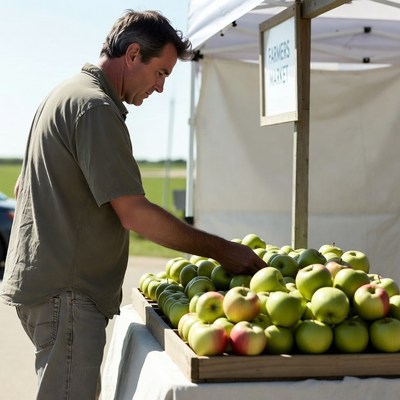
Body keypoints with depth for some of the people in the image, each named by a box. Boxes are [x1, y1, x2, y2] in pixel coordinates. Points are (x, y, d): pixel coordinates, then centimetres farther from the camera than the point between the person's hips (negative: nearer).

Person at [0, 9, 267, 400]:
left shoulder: (65, 94, 17)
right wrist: (220, 250, -15)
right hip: (66, 293, -11)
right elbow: (134, 213, -21)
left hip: (39, 277, 11)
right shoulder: (97, 108, -16)